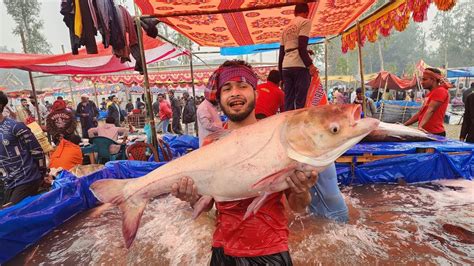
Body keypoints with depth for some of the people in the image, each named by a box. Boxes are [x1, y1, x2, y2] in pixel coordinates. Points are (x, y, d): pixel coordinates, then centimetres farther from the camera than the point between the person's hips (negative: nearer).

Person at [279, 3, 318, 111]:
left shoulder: (287, 28, 24)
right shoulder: (305, 22, 4)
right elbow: (302, 47, -10)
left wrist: (281, 74, 21)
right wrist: (310, 65, -11)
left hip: (286, 67, 7)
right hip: (299, 66, -6)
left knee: (288, 102, 5)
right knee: (300, 102, -8)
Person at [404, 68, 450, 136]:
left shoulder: (440, 91, -6)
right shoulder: (430, 94, 19)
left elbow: (430, 110, -20)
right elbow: (420, 113, 19)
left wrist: (420, 126, -31)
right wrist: (404, 125, 12)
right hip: (426, 133, 8)